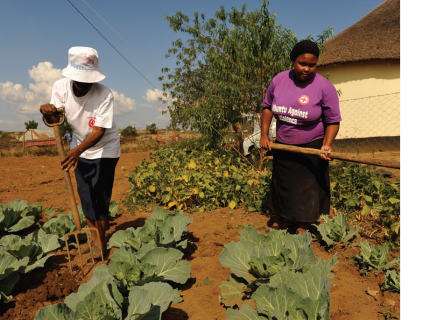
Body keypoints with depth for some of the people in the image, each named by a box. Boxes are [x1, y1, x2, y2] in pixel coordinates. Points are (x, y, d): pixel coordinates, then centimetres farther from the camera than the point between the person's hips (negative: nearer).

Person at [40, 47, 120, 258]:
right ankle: (93, 238, 26)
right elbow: (55, 120, -12)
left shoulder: (104, 94, -26)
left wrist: (78, 150, -44)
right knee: (84, 195, 10)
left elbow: (99, 131, -29)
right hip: (80, 147, 5)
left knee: (98, 196, -5)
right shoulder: (60, 87, -13)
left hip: (104, 148, -5)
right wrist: (48, 113, -35)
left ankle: (101, 242, 13)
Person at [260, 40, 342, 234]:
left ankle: (301, 230, 15)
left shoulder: (325, 87, -13)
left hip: (311, 149, -4)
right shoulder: (279, 80, -3)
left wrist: (326, 145, -24)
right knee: (282, 187, 16)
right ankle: (281, 225, 35)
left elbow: (333, 121, -10)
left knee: (306, 191, 1)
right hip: (282, 147, 4)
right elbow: (267, 107, 8)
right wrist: (264, 135, 1)